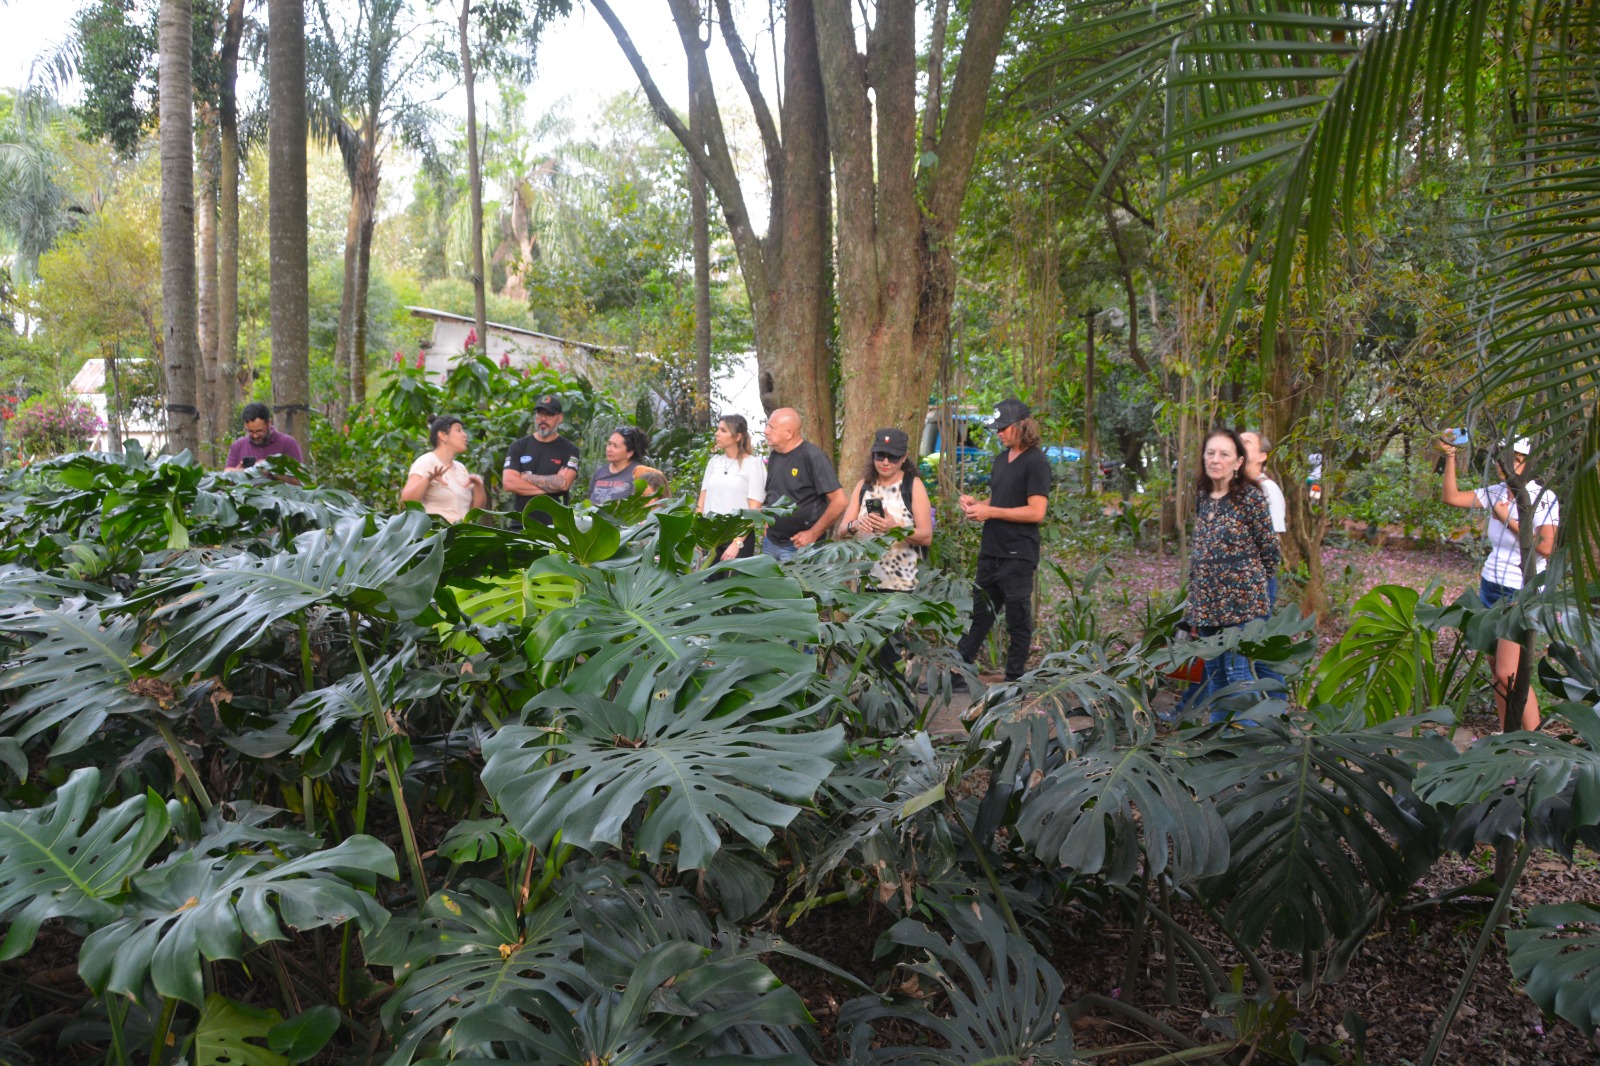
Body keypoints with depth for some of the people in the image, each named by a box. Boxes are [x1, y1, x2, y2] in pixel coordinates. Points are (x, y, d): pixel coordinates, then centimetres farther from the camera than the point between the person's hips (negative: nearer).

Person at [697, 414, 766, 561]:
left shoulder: (753, 463, -4)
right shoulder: (715, 461, 10)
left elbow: (754, 510, -9)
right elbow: (702, 501, 12)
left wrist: (737, 543, -16)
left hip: (738, 536, -4)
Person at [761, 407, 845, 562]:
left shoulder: (812, 456, -14)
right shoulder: (775, 455, 7)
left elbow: (838, 501, -18)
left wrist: (812, 534, -15)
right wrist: (767, 528, 9)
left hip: (800, 547, -7)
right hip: (770, 543, 7)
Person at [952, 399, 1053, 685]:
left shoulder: (1036, 463, -12)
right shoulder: (1001, 460, 15)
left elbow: (1036, 512, -19)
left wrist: (990, 512, -17)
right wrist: (975, 505, 4)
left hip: (1018, 555, -8)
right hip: (991, 552, 8)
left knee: (1018, 619, 3)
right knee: (979, 614, 13)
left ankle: (1014, 680, 13)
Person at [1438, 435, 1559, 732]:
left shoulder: (1543, 498, -11)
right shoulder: (1497, 493, 4)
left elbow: (1545, 547, -20)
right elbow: (1451, 497, 1)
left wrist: (1508, 519, -17)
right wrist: (1450, 455, -4)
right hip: (1490, 587, 6)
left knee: (1509, 673, -12)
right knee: (1497, 669, 10)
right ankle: (1506, 732, 21)